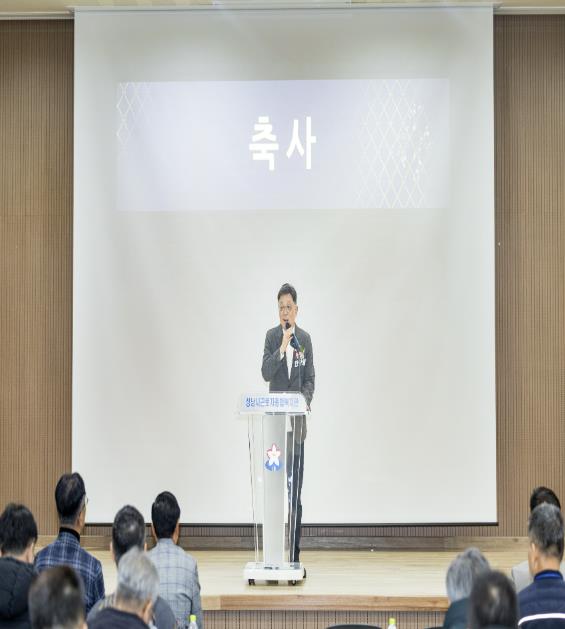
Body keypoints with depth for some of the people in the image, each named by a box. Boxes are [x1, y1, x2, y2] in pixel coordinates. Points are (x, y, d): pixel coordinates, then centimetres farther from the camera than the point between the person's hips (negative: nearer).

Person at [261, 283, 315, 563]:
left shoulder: (305, 338, 6)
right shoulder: (272, 336, 3)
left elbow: (310, 379, 6)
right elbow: (266, 373, -7)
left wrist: (304, 401, -12)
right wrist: (283, 347, -17)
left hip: (297, 420, 1)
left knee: (295, 490, 1)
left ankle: (294, 554, 5)